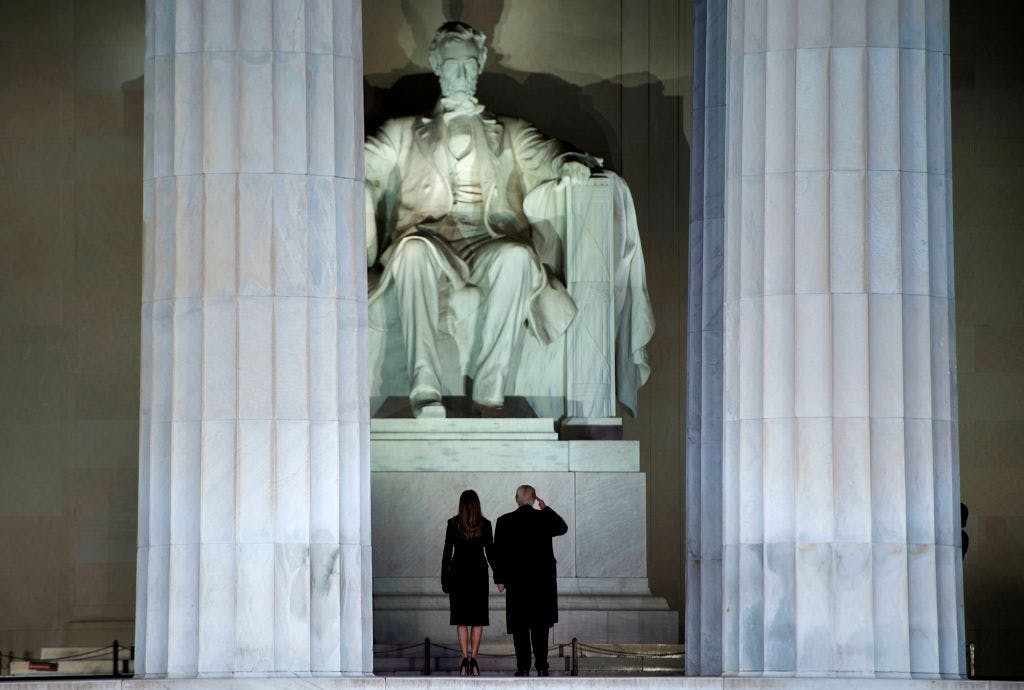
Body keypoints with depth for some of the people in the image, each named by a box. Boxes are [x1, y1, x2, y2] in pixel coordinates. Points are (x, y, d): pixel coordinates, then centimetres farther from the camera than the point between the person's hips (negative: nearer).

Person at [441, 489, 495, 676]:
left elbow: (447, 553, -3)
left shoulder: (453, 524, -4)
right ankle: (473, 658, -3)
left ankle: (465, 658, -6)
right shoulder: (485, 524, -2)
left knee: (461, 620, 4)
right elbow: (490, 552, 1)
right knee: (477, 619, 6)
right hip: (479, 574, 0)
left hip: (458, 574, 0)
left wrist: (444, 579, 3)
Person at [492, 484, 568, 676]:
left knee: (520, 626, 3)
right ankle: (541, 666, 5)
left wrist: (500, 579, 5)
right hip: (543, 581, 1)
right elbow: (563, 528, 18)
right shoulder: (544, 518, -3)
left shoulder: (504, 522, -4)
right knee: (540, 624, 7)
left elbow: (498, 552, -2)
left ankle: (523, 667, 0)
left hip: (516, 581, -1)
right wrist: (546, 509, 18)